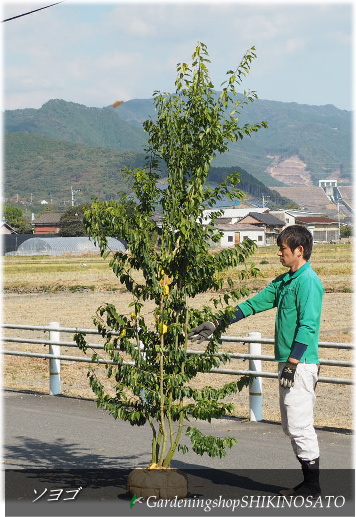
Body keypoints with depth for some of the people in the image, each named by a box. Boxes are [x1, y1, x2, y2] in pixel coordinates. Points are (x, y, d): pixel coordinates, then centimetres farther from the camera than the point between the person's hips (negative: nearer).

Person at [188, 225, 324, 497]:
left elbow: (308, 325, -19)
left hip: (301, 364, -10)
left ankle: (313, 487, 2)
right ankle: (308, 483, 17)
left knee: (300, 425, -7)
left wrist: (292, 364, -21)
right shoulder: (284, 281, 17)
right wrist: (216, 324, 20)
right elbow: (253, 304, 21)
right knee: (291, 425, 11)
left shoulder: (308, 281, -13)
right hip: (289, 363, 10)